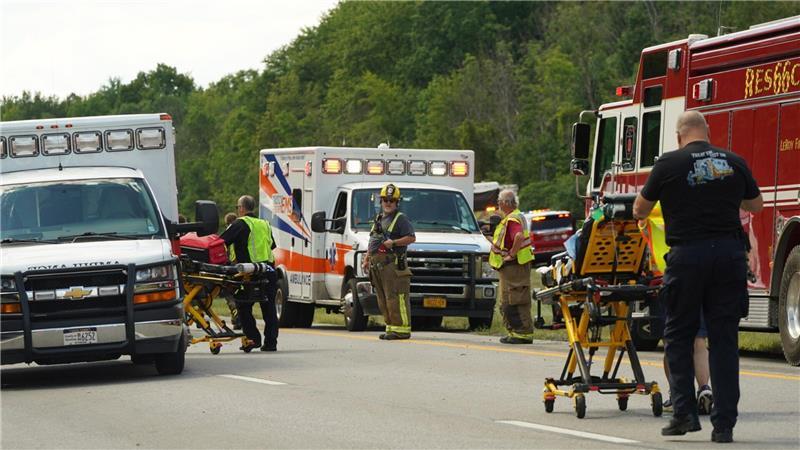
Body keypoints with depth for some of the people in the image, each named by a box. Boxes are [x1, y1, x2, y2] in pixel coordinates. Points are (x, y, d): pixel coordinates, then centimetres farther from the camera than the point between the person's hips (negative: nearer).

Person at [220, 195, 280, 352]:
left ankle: (253, 338, -5)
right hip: (269, 271, 6)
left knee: (243, 307, 5)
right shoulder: (265, 224, 18)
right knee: (268, 308, 10)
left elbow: (222, 241, -8)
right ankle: (270, 342, 9)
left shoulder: (240, 224, -3)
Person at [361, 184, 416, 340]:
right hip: (377, 265, 8)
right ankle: (391, 327, 13)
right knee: (383, 299, 8)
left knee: (396, 298, -12)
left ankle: (401, 329, -14)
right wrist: (366, 260, 20)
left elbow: (412, 238, -10)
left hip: (393, 264, -8)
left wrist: (393, 242, -18)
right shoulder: (378, 219, 24)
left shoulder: (400, 219, -1)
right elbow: (371, 242, 30)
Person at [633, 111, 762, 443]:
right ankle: (724, 423, 2)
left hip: (687, 254, -2)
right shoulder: (734, 163, 7)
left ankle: (684, 412, 4)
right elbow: (755, 204, 23)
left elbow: (640, 210, 10)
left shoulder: (669, 164, -2)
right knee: (724, 339, 5)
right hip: (730, 254, 2)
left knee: (679, 336, 12)